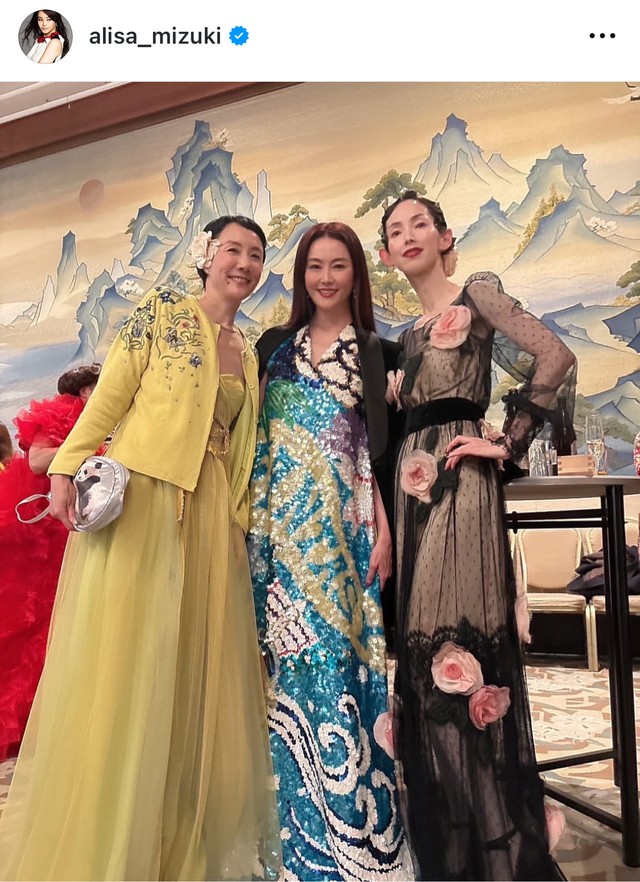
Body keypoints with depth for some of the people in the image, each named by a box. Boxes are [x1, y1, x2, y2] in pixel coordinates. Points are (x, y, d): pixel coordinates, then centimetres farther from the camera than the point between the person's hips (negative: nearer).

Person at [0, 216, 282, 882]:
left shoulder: (250, 356, 18)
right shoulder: (162, 310, 4)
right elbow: (109, 396, -3)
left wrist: (236, 522, 11)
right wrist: (68, 468, -13)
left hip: (209, 514, 5)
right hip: (136, 499, -5)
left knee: (197, 669, 7)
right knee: (119, 661, -2)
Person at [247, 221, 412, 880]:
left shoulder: (376, 351, 7)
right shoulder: (274, 344, 13)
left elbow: (380, 448, 2)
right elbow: (251, 432, 13)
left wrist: (383, 526, -6)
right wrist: (248, 516, 6)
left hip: (340, 522, -2)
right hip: (276, 520, 3)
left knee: (336, 656, -2)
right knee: (284, 659, 5)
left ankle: (350, 824, 16)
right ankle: (297, 825, 23)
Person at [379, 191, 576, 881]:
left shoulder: (476, 293, 2)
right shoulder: (411, 332, 22)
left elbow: (555, 358, -11)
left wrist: (509, 442, -11)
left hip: (459, 478, -7)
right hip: (414, 481, 7)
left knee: (461, 640, -10)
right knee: (423, 643, 7)